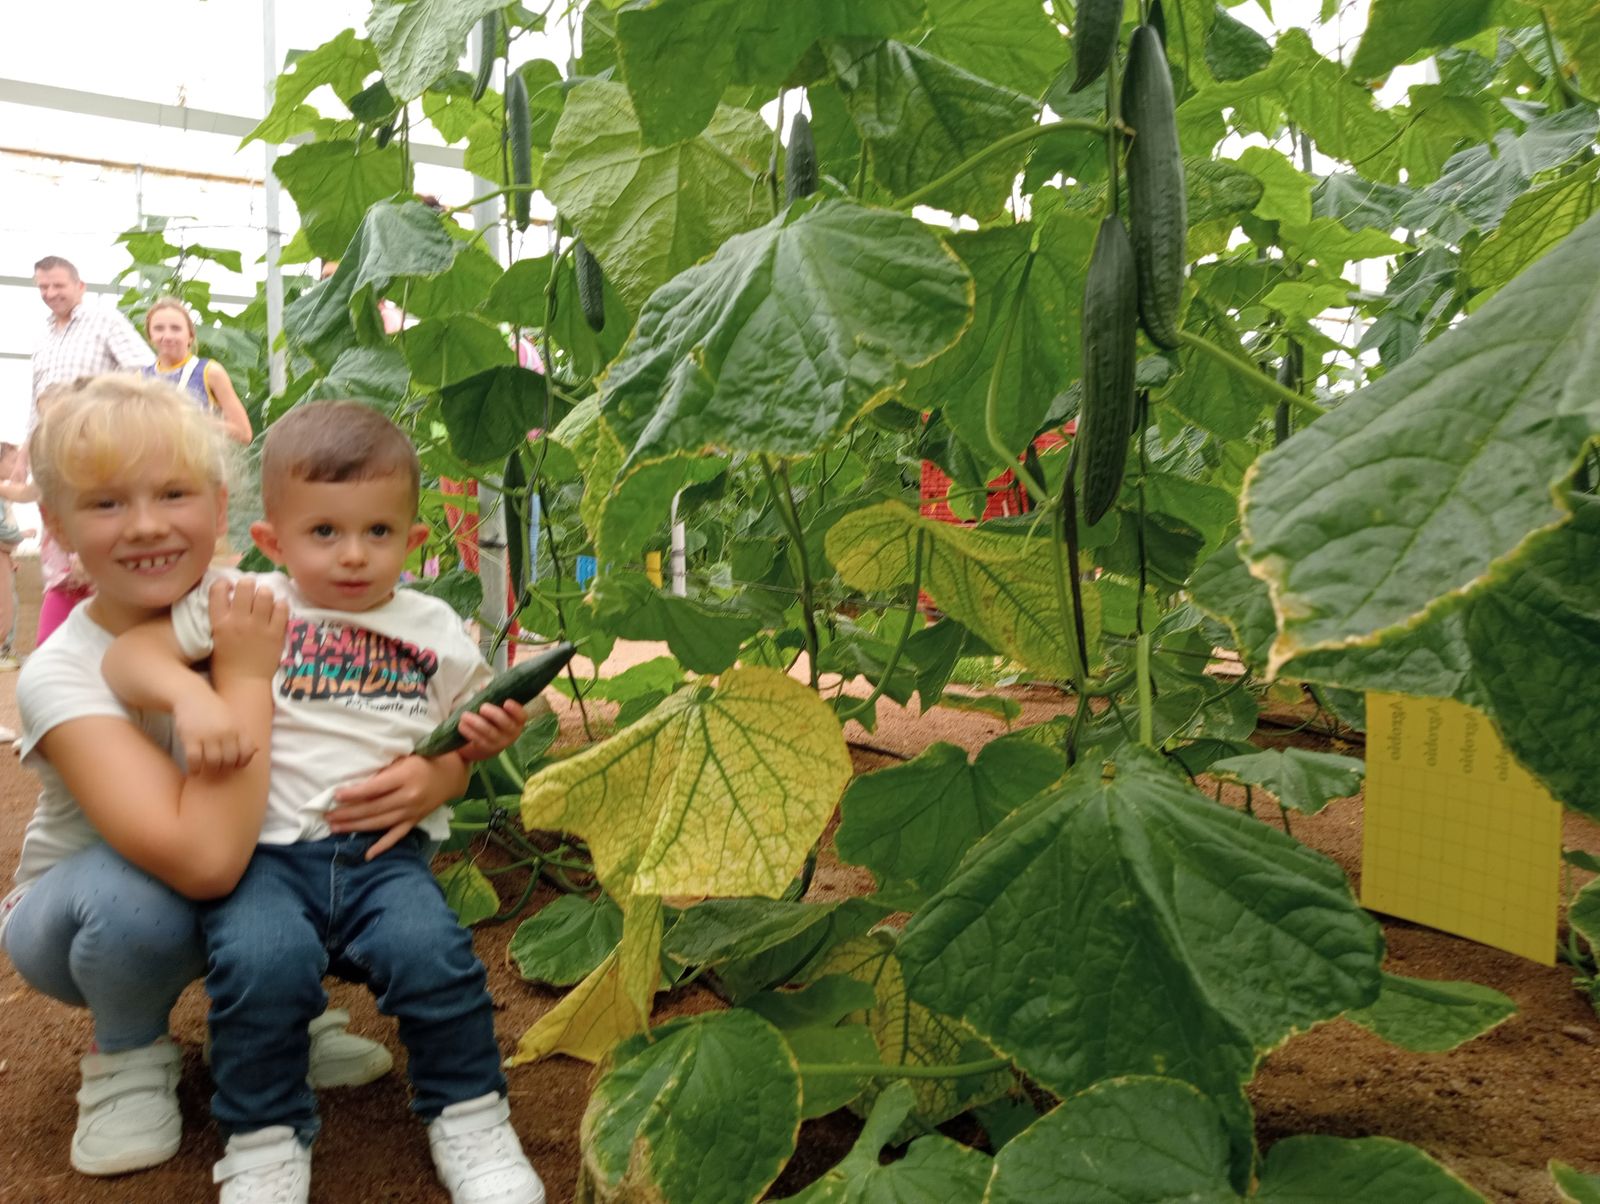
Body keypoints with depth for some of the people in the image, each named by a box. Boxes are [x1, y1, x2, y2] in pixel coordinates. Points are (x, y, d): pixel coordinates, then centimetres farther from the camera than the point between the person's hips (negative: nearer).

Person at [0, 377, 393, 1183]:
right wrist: (245, 677, -34)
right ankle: (129, 1054, -2)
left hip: (257, 879, 4)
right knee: (135, 892, -35)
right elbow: (205, 859, -42)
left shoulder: (252, 615, -18)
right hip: (80, 920, -3)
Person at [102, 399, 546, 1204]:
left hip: (386, 850, 1)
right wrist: (188, 693, -16)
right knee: (260, 960, -28)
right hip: (264, 851, 0)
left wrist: (440, 776, -3)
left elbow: (459, 747, 20)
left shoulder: (433, 631, 10)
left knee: (429, 949, -25)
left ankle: (468, 1116, 1)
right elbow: (127, 653, 3)